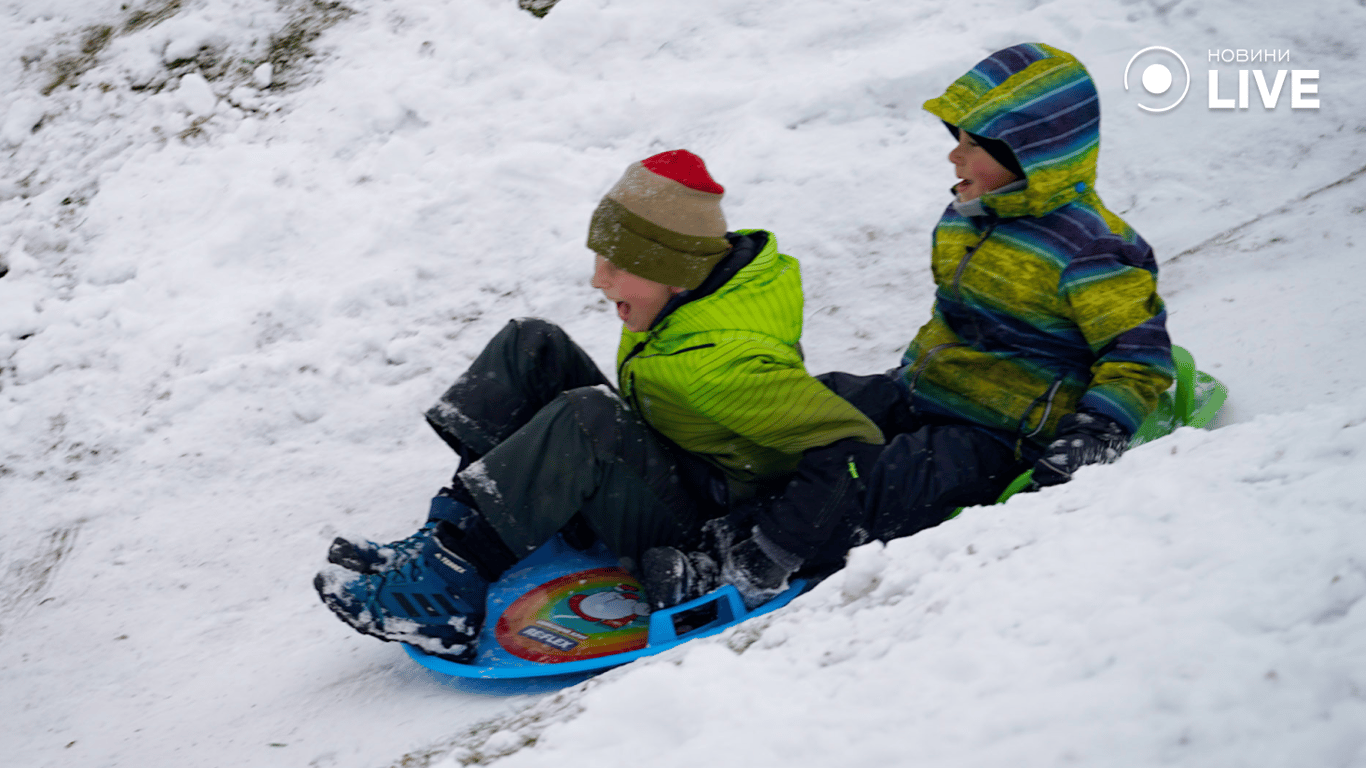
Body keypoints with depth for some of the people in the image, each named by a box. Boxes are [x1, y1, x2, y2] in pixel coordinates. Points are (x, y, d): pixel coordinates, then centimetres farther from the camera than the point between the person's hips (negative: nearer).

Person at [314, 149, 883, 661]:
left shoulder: (725, 360, -30)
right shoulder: (697, 283, -3)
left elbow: (853, 442, -32)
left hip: (702, 533, -10)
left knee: (586, 419, -36)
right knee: (531, 347, -1)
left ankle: (448, 588, -31)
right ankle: (451, 531, -11)